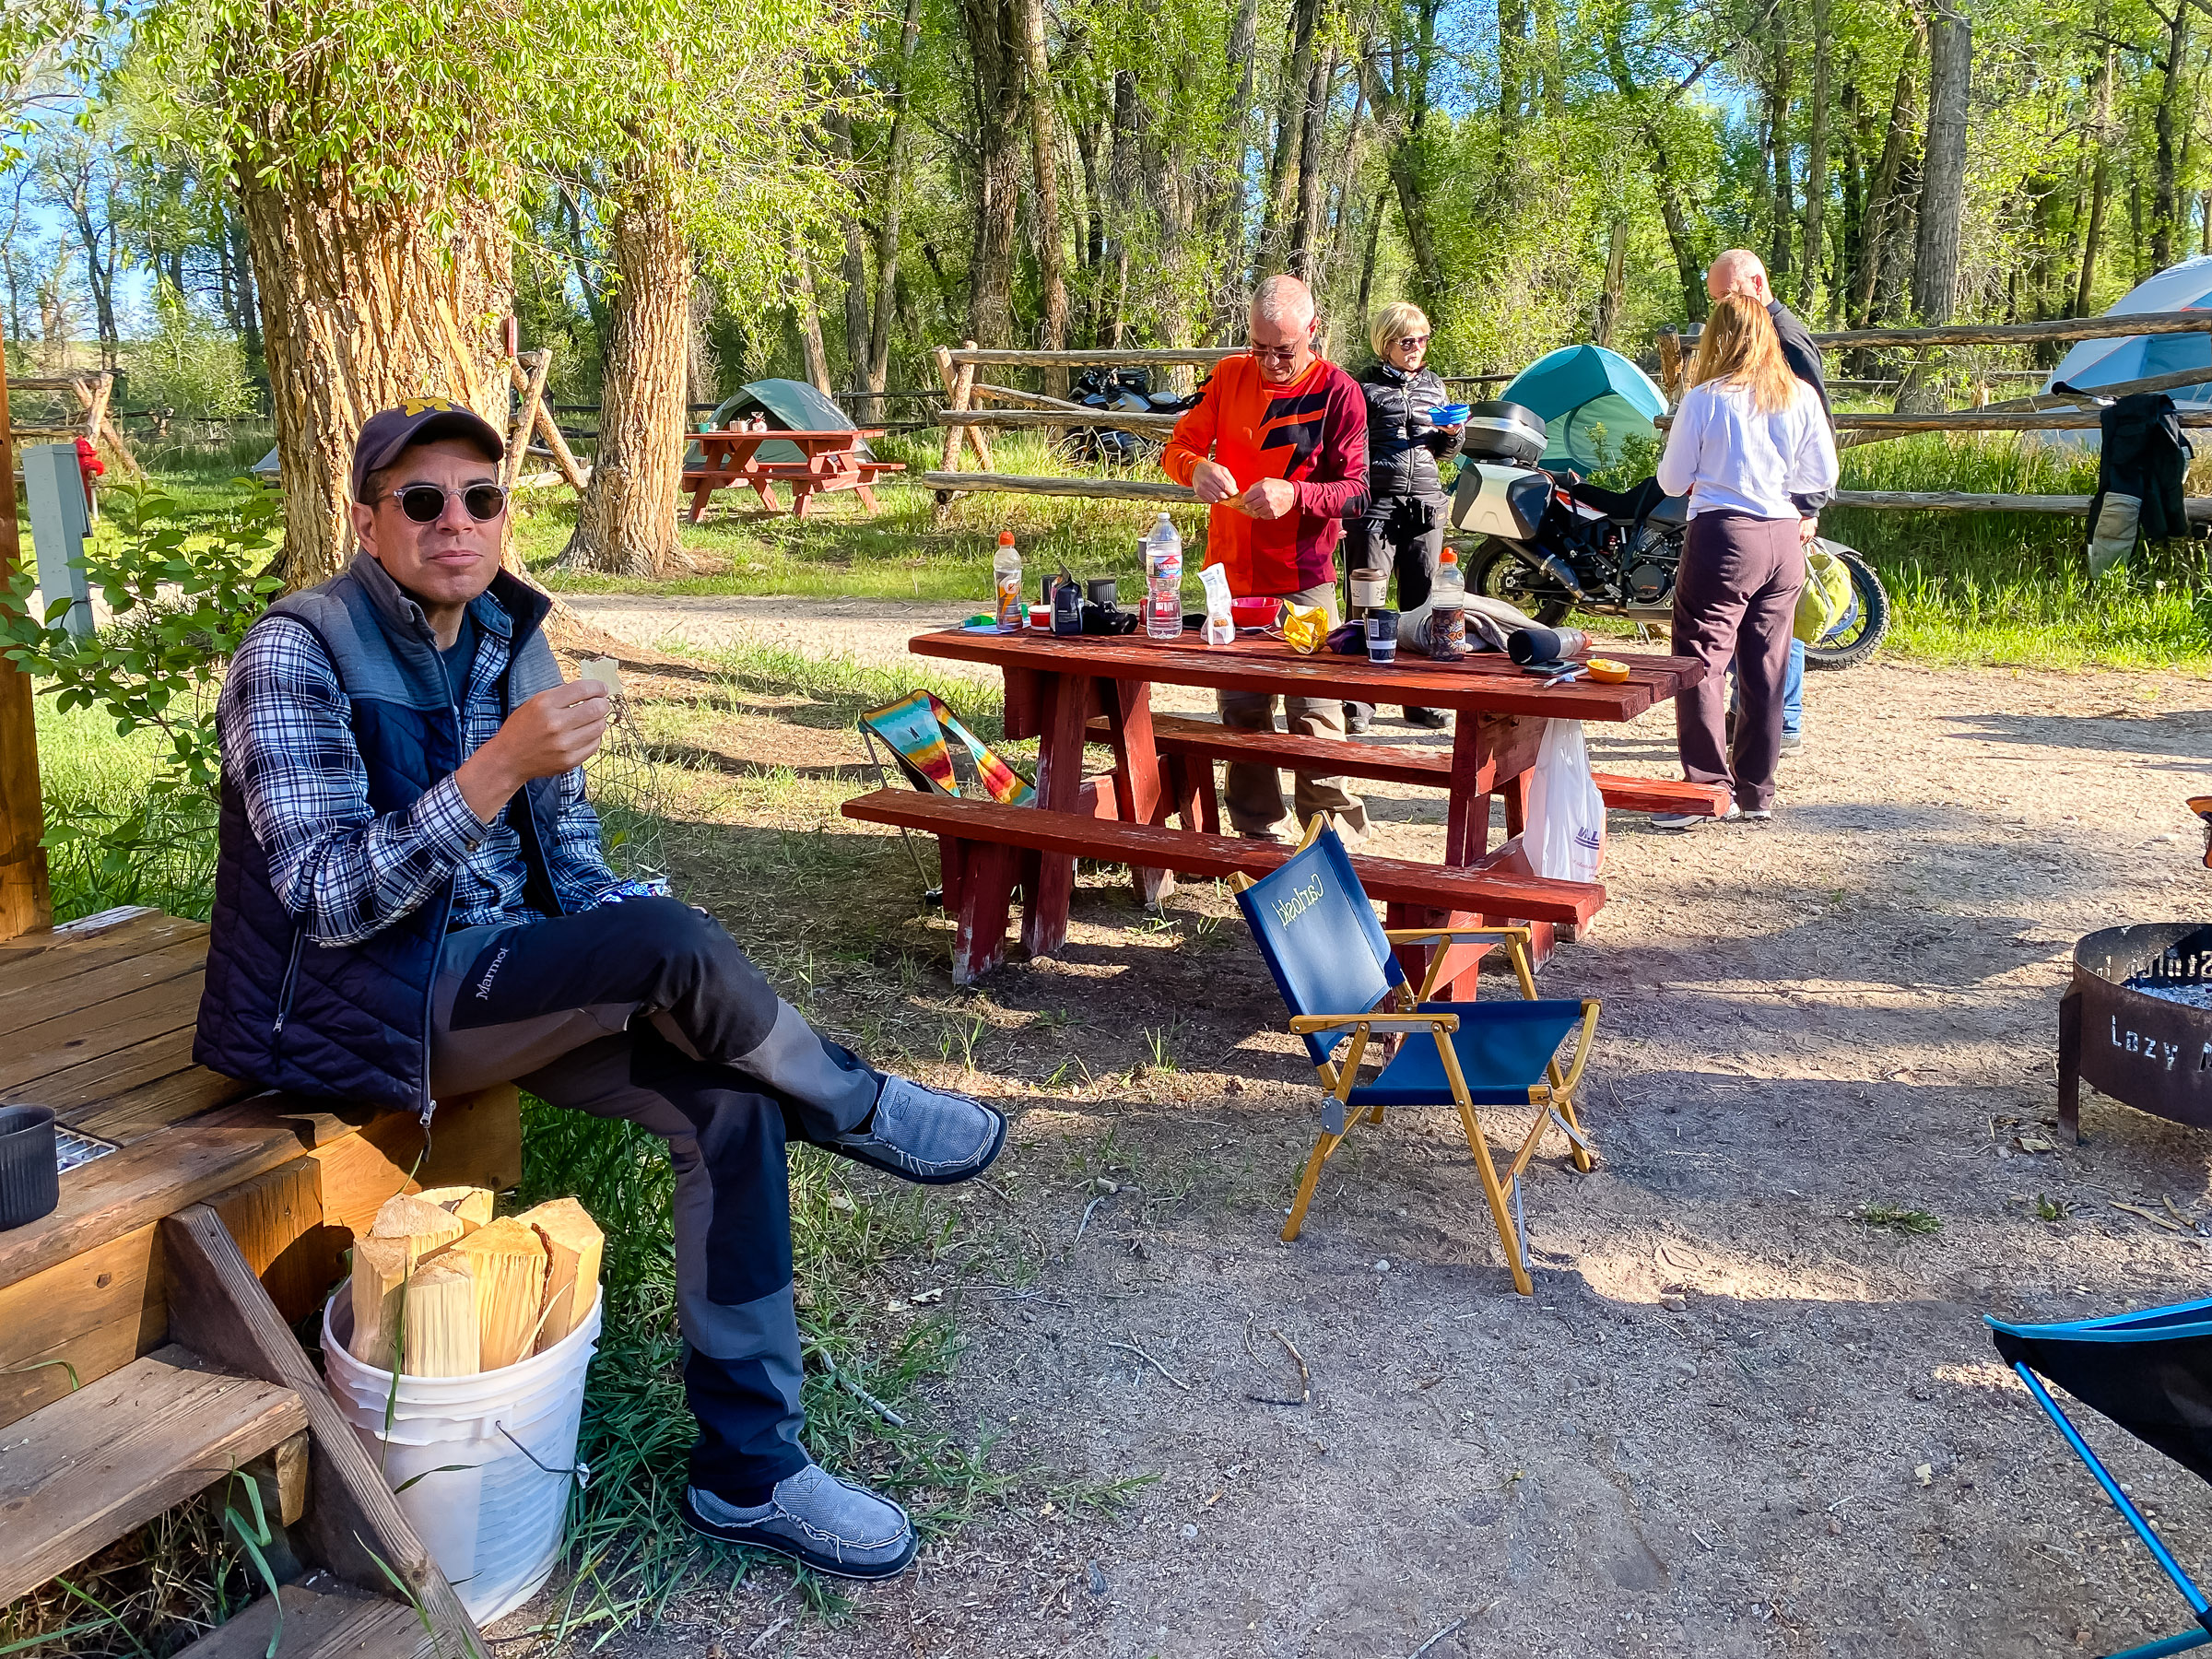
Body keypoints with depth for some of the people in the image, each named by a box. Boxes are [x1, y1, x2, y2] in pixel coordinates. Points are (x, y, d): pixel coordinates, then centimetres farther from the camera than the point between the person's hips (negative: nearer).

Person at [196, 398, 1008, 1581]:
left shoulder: (512, 640, 7)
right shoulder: (297, 653, -13)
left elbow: (564, 837, 15)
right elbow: (327, 894, -22)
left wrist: (631, 948, -6)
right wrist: (494, 772, -35)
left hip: (506, 977, 7)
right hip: (370, 1005, -6)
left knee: (732, 1101, -16)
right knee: (676, 942, -30)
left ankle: (748, 1473, -5)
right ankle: (854, 1107, -1)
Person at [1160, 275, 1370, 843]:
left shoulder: (1337, 391, -5)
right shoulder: (1230, 376, 7)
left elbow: (1355, 488, -7)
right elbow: (1177, 448, 10)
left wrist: (1294, 495, -25)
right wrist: (1197, 467, -14)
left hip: (1304, 583, -4)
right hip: (1230, 577, 4)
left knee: (1315, 716, -6)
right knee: (1241, 711, 10)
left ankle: (1337, 838, 4)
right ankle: (1259, 834, 22)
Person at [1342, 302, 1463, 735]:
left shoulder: (1434, 385, 16)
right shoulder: (1365, 386, 1)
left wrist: (1452, 434, 0)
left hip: (1425, 505, 5)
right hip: (1375, 504, -4)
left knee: (1422, 602, 7)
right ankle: (1359, 702, 3)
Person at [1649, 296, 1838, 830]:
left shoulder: (1705, 399, -7)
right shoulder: (1800, 397, 4)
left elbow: (1672, 480, -2)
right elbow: (1823, 475, 9)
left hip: (1722, 536, -5)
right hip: (1785, 541, 5)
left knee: (1700, 664, -1)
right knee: (1766, 670, 11)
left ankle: (1706, 788, -5)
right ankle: (1756, 789, 19)